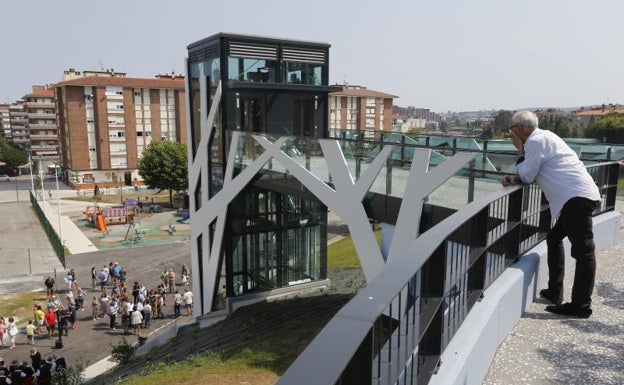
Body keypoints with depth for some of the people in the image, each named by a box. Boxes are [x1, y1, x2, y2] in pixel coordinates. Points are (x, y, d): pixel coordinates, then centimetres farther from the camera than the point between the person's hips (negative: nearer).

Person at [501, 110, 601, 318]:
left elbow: (527, 176, -5)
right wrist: (513, 179, 6)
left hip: (576, 197, -11)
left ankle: (581, 306, -4)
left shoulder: (536, 140, -9)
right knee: (554, 239, 18)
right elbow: (534, 173, 23)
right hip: (579, 195, 11)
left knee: (583, 250, -8)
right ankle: (555, 293, 24)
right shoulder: (544, 137, 21)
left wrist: (520, 150, 4)